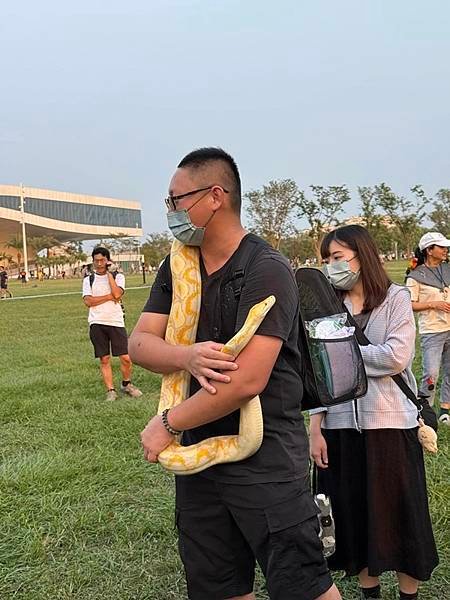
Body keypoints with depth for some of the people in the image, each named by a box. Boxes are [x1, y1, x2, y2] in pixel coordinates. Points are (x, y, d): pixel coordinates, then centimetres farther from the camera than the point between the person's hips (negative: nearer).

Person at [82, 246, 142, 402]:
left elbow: (117, 293, -12)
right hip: (97, 323, 1)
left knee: (126, 358, -3)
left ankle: (126, 384, 21)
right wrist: (109, 297, -8)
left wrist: (109, 273, -5)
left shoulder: (118, 276, 8)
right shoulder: (88, 280, 10)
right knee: (104, 359, 3)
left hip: (116, 322, -1)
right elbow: (88, 301, -4)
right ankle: (110, 391, 12)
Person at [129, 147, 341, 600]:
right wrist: (186, 357, -23)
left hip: (266, 455, -6)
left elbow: (246, 381, -24)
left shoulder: (266, 270, -17)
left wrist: (168, 424, -13)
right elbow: (139, 343, 0)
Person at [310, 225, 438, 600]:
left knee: (399, 513, 9)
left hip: (391, 422, -3)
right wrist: (315, 428, -2)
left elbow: (396, 357, -15)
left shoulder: (396, 298, -3)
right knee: (354, 513, 12)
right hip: (340, 425, 3)